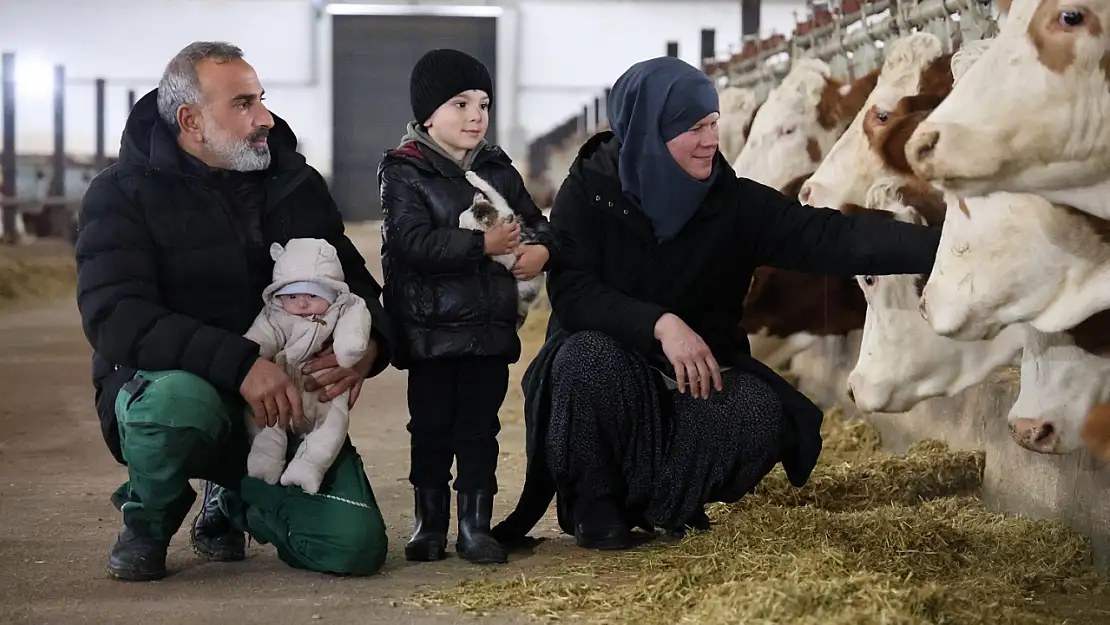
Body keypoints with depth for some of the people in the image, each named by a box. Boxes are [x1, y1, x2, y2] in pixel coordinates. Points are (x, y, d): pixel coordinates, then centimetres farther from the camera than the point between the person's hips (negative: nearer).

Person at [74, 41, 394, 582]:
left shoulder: (298, 185, 7)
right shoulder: (122, 193, -8)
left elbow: (355, 281, 12)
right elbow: (114, 318, -21)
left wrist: (368, 345, -14)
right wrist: (239, 364, -34)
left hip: (287, 403, 4)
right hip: (160, 384, -4)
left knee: (355, 547, -13)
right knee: (179, 402, -42)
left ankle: (234, 499, 21)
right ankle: (147, 518, -4)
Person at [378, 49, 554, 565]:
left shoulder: (498, 171, 11)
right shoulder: (404, 173, -6)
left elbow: (535, 222, 18)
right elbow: (412, 244, -19)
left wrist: (540, 248, -5)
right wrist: (483, 244, -21)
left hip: (490, 327, 4)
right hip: (430, 328, -4)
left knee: (480, 429, 7)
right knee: (431, 429, 5)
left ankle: (475, 526, 13)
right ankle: (430, 523, 18)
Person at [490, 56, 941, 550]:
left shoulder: (735, 202, -7)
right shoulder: (589, 191, -10)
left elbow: (830, 237, -16)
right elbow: (570, 289, -20)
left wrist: (938, 246, -28)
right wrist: (660, 323, -34)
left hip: (698, 374, 2)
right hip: (606, 368, -2)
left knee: (761, 415, -26)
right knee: (590, 357, -35)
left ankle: (663, 499, 3)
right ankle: (592, 501, -9)